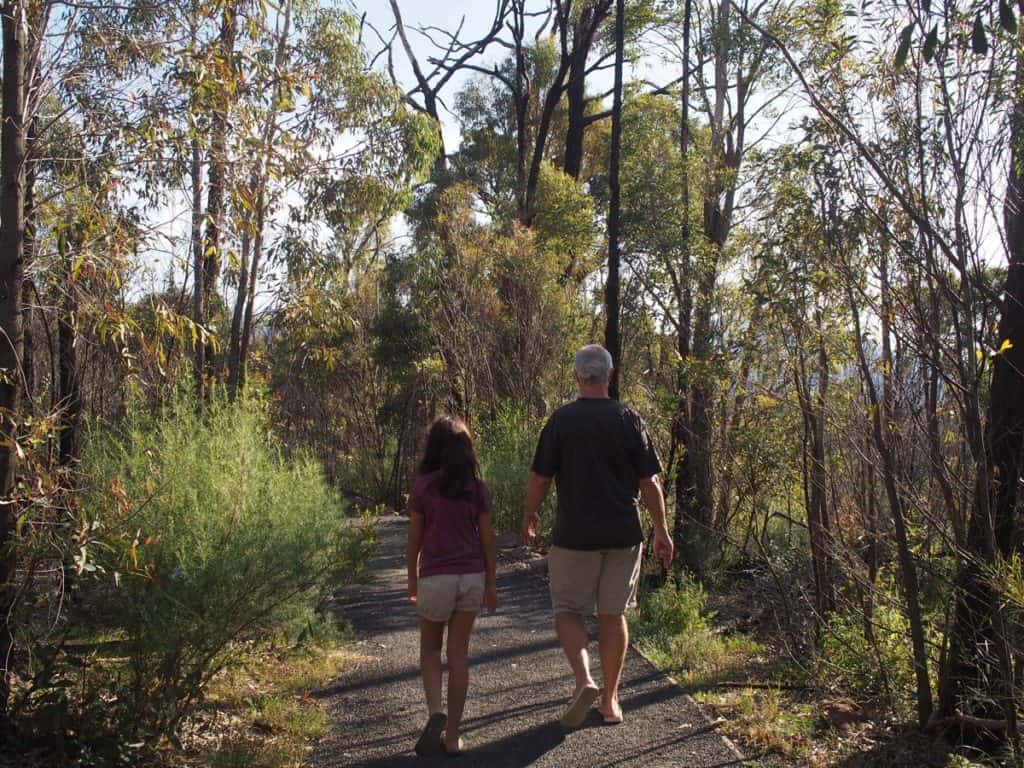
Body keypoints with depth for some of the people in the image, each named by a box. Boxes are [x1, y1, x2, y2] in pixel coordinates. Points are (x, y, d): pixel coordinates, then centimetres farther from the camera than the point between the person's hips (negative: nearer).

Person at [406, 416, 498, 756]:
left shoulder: (423, 487, -7)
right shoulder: (477, 489, -1)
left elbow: (414, 539, -2)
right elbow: (487, 538, 2)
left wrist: (412, 578, 11)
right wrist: (491, 582, 11)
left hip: (435, 577, -2)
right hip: (472, 576, 2)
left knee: (429, 648, 18)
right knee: (459, 653, 10)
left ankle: (435, 712, -5)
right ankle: (453, 735, 15)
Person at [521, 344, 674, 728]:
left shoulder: (561, 420, -7)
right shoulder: (629, 420, -1)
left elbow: (540, 479, -5)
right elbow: (649, 481, 1)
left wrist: (529, 515, 13)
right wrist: (661, 530, 10)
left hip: (574, 534, -2)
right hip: (623, 534, 3)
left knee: (568, 610, 10)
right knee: (613, 614, 12)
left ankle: (584, 680, -11)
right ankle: (611, 699, 20)